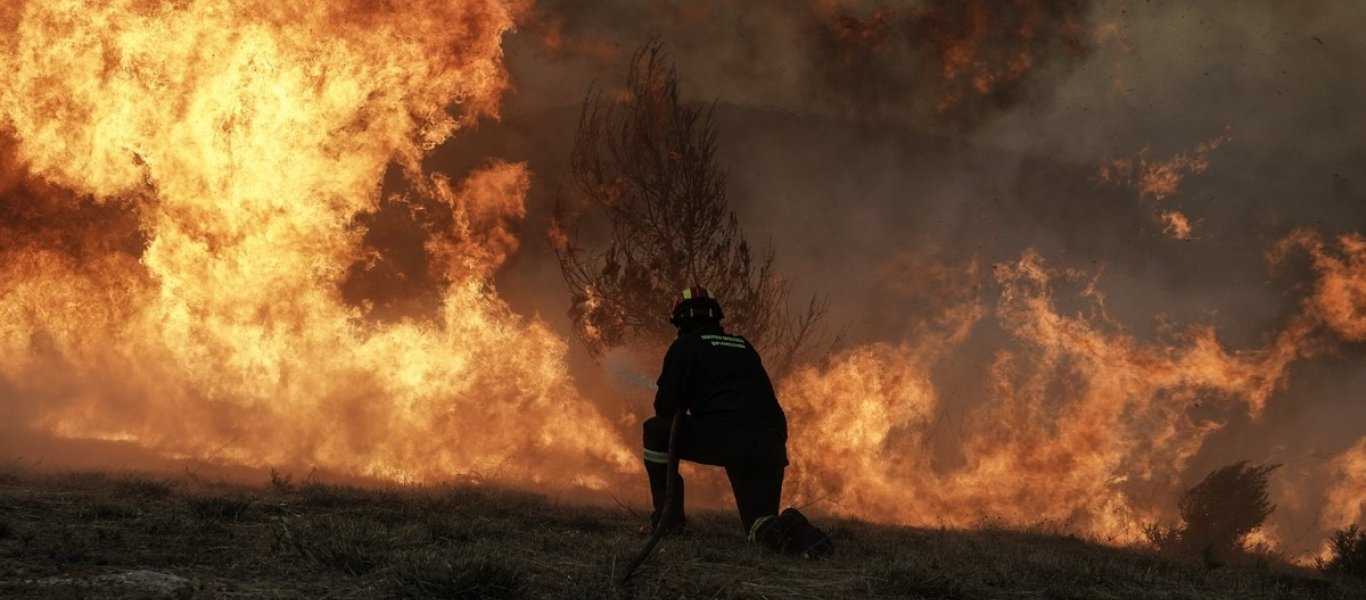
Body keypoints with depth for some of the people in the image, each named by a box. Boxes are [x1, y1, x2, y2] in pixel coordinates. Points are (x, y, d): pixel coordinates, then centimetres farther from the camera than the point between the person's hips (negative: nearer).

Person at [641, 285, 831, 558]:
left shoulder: (685, 346, 10)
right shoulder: (743, 345, 27)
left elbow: (665, 407, 3)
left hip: (724, 438, -5)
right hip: (771, 446, 6)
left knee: (656, 431, 16)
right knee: (760, 527, 16)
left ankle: (668, 518, 11)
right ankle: (791, 531, -18)